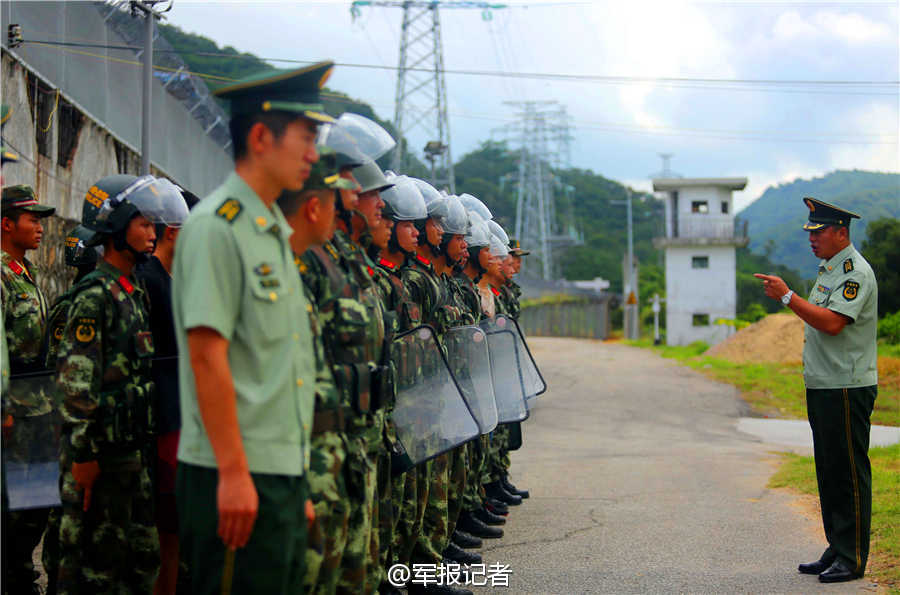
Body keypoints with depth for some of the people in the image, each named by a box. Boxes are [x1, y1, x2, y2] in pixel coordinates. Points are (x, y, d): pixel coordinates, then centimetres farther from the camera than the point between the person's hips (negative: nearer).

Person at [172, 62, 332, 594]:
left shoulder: (275, 234, 18)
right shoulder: (215, 227, -10)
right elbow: (206, 357, -17)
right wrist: (234, 473, -20)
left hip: (283, 475, 9)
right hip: (235, 477, -9)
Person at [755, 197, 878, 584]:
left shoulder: (856, 272, -13)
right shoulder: (828, 270, 18)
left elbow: (832, 322, -25)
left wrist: (787, 296, -23)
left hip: (847, 389, -10)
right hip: (822, 388, 10)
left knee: (849, 473, -6)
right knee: (829, 472, 13)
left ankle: (852, 559, -1)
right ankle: (836, 550, 20)